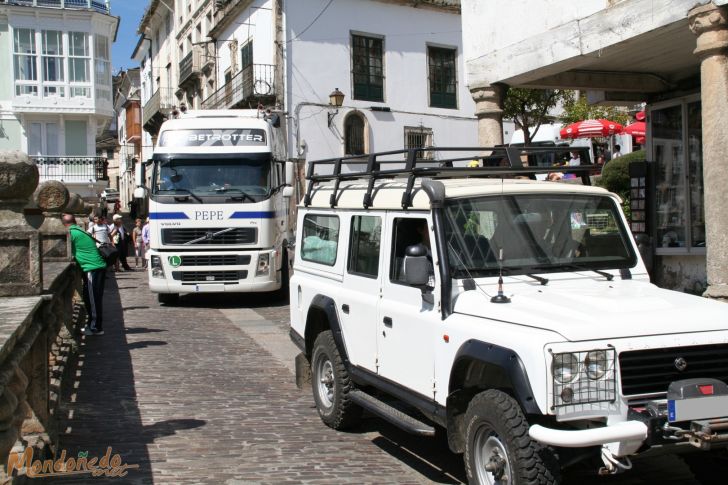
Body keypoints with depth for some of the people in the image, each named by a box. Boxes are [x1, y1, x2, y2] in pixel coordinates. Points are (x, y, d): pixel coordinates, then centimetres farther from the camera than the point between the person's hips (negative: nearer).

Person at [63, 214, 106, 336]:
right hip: (96, 267, 9)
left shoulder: (71, 233, -9)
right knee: (89, 298, 16)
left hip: (93, 269, -9)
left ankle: (96, 328, -1)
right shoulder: (79, 231, 18)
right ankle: (91, 325, 24)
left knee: (94, 299, -5)